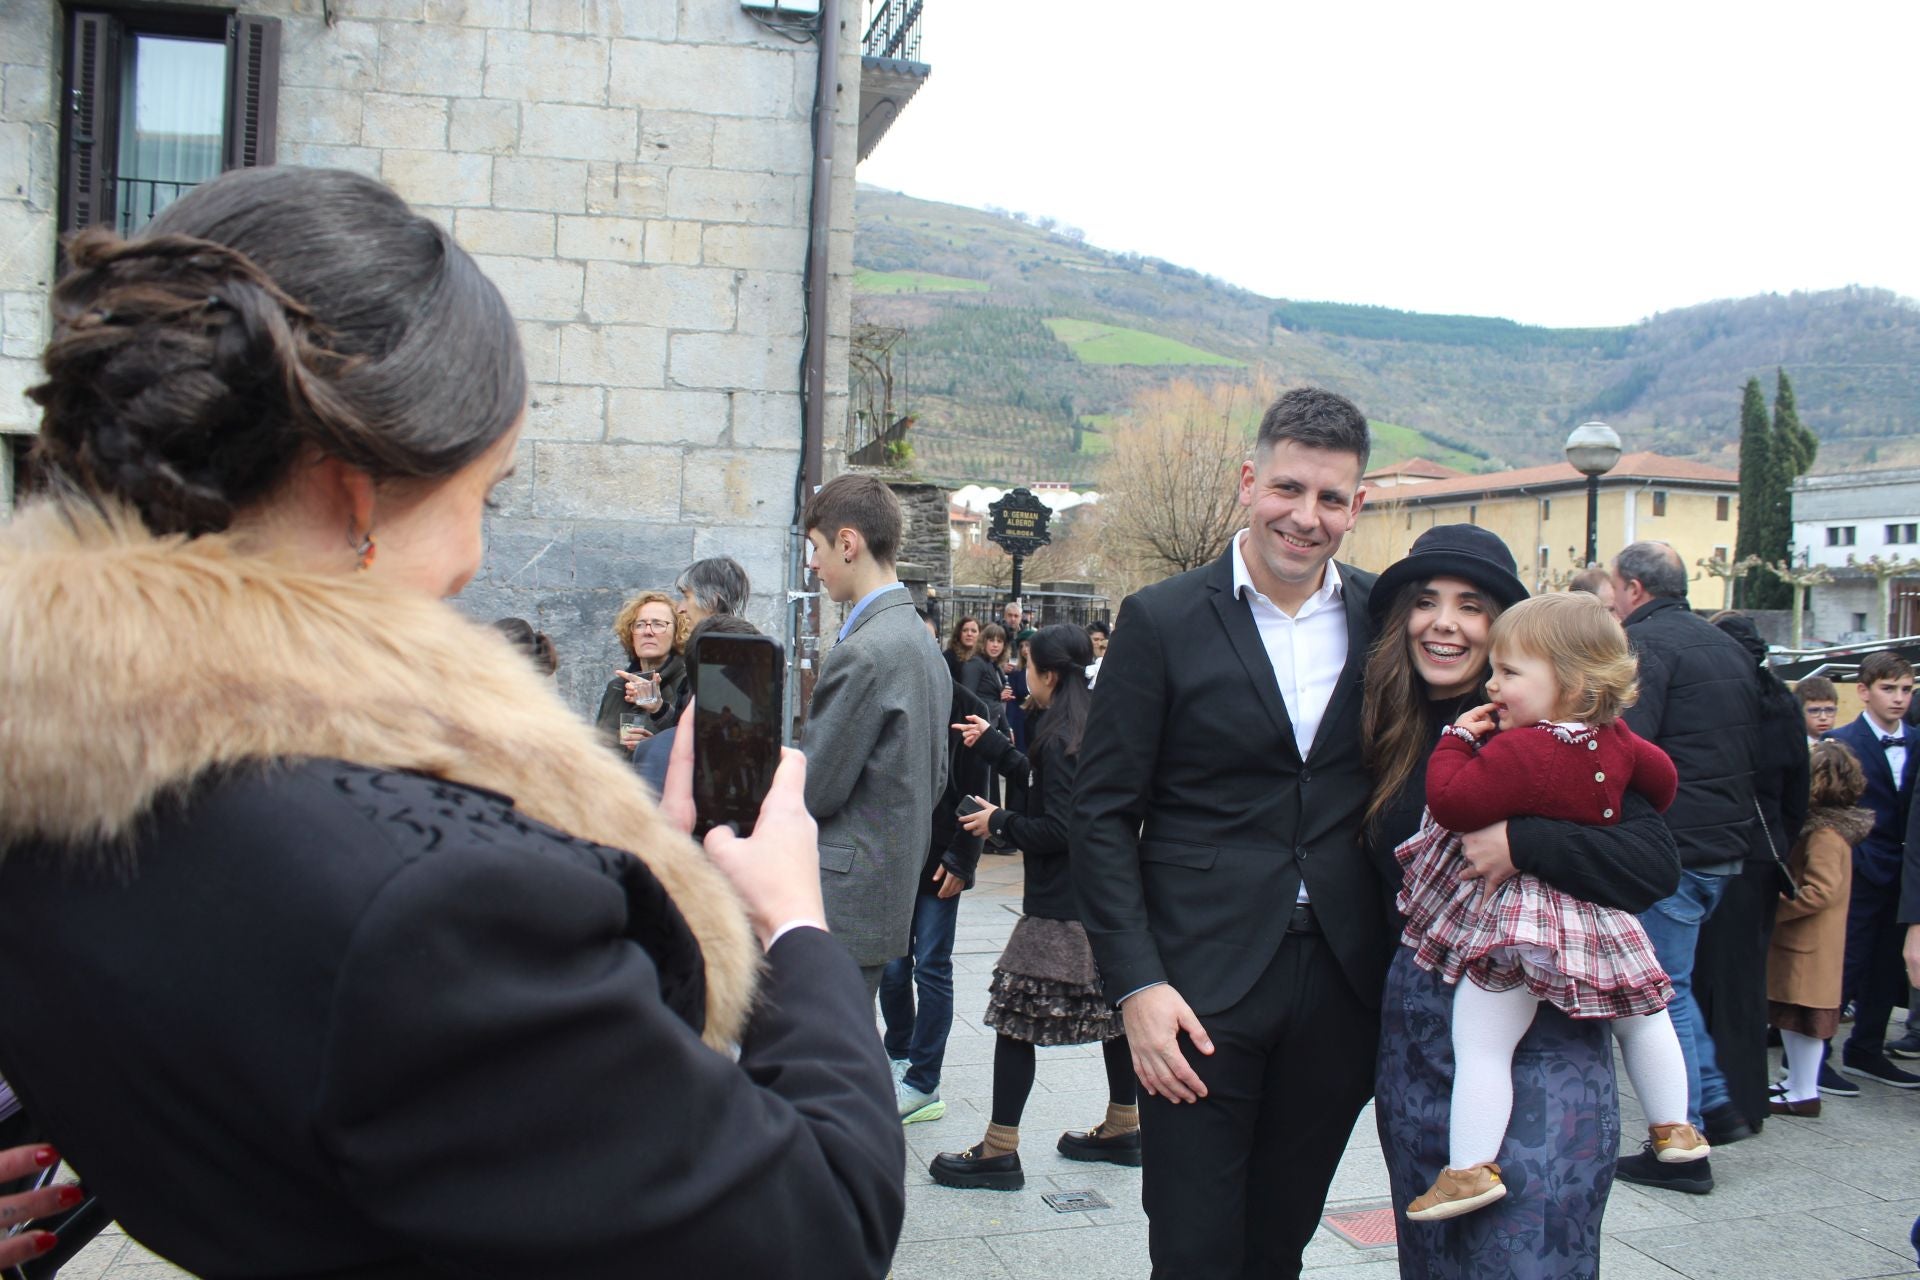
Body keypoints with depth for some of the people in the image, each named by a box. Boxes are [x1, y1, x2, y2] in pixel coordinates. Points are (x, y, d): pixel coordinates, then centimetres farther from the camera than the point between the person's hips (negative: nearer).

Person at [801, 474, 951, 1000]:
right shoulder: (924, 642, 13)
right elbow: (935, 775, 18)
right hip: (890, 891, 10)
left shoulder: (863, 651, -18)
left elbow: (812, 791, -15)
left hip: (841, 902, -10)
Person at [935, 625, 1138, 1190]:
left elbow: (1058, 830, -20)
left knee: (1016, 1015, -4)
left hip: (1061, 906, -10)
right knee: (1111, 1009, 16)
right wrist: (992, 741, 28)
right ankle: (1122, 1128, 28)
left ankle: (999, 1151, 0)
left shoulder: (1060, 738, -17)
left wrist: (998, 822, -6)